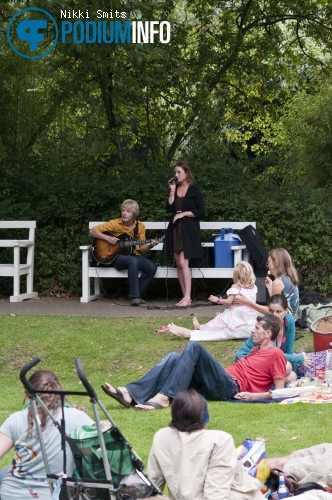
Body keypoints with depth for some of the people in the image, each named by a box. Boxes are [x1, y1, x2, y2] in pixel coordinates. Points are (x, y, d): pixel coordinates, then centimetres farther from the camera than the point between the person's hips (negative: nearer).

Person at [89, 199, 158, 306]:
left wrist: (150, 245, -16)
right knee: (133, 261, -38)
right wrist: (107, 238, -19)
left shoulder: (140, 226, 2)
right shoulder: (115, 224, -8)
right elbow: (93, 230, -7)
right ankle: (135, 296, -33)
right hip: (116, 257, -4)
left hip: (133, 256, 4)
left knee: (152, 267, -23)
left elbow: (142, 248, 5)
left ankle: (136, 293, -4)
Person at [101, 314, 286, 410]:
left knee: (194, 347, -24)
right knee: (174, 358, -5)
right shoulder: (257, 350, 32)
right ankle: (131, 394, -25)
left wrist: (252, 395, -14)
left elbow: (280, 391, -6)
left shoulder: (276, 354, 3)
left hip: (231, 388, -9)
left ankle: (164, 398, -36)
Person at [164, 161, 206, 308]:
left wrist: (183, 214, -11)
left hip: (188, 229, -6)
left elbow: (201, 211, -5)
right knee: (179, 264, 2)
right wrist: (172, 191, -3)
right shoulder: (175, 189, 13)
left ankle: (187, 297, -17)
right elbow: (169, 208, 3)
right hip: (175, 229, 6)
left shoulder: (194, 190, -2)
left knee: (183, 263, -16)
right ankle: (185, 297, 6)